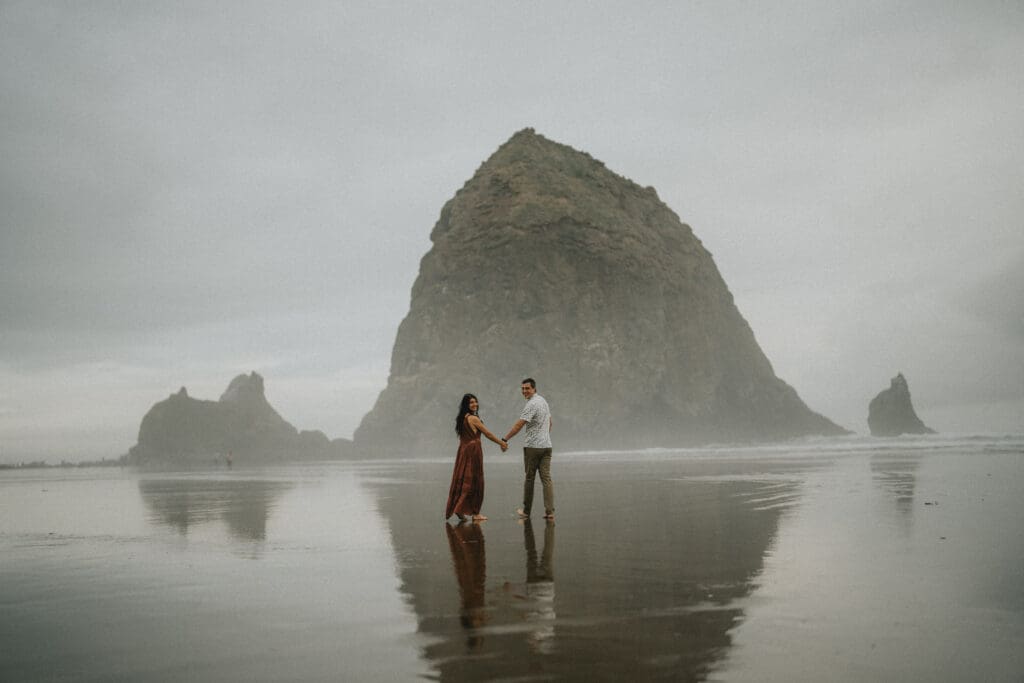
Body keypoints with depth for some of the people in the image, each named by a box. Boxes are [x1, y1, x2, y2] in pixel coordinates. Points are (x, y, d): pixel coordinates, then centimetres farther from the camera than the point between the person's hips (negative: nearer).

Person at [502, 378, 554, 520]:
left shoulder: (531, 404, -15)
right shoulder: (543, 400, 14)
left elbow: (519, 425, -20)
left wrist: (505, 439, -16)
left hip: (532, 446, -7)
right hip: (546, 445, 7)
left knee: (529, 478, 4)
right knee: (546, 478, 1)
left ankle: (526, 510, 14)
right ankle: (549, 511, -6)